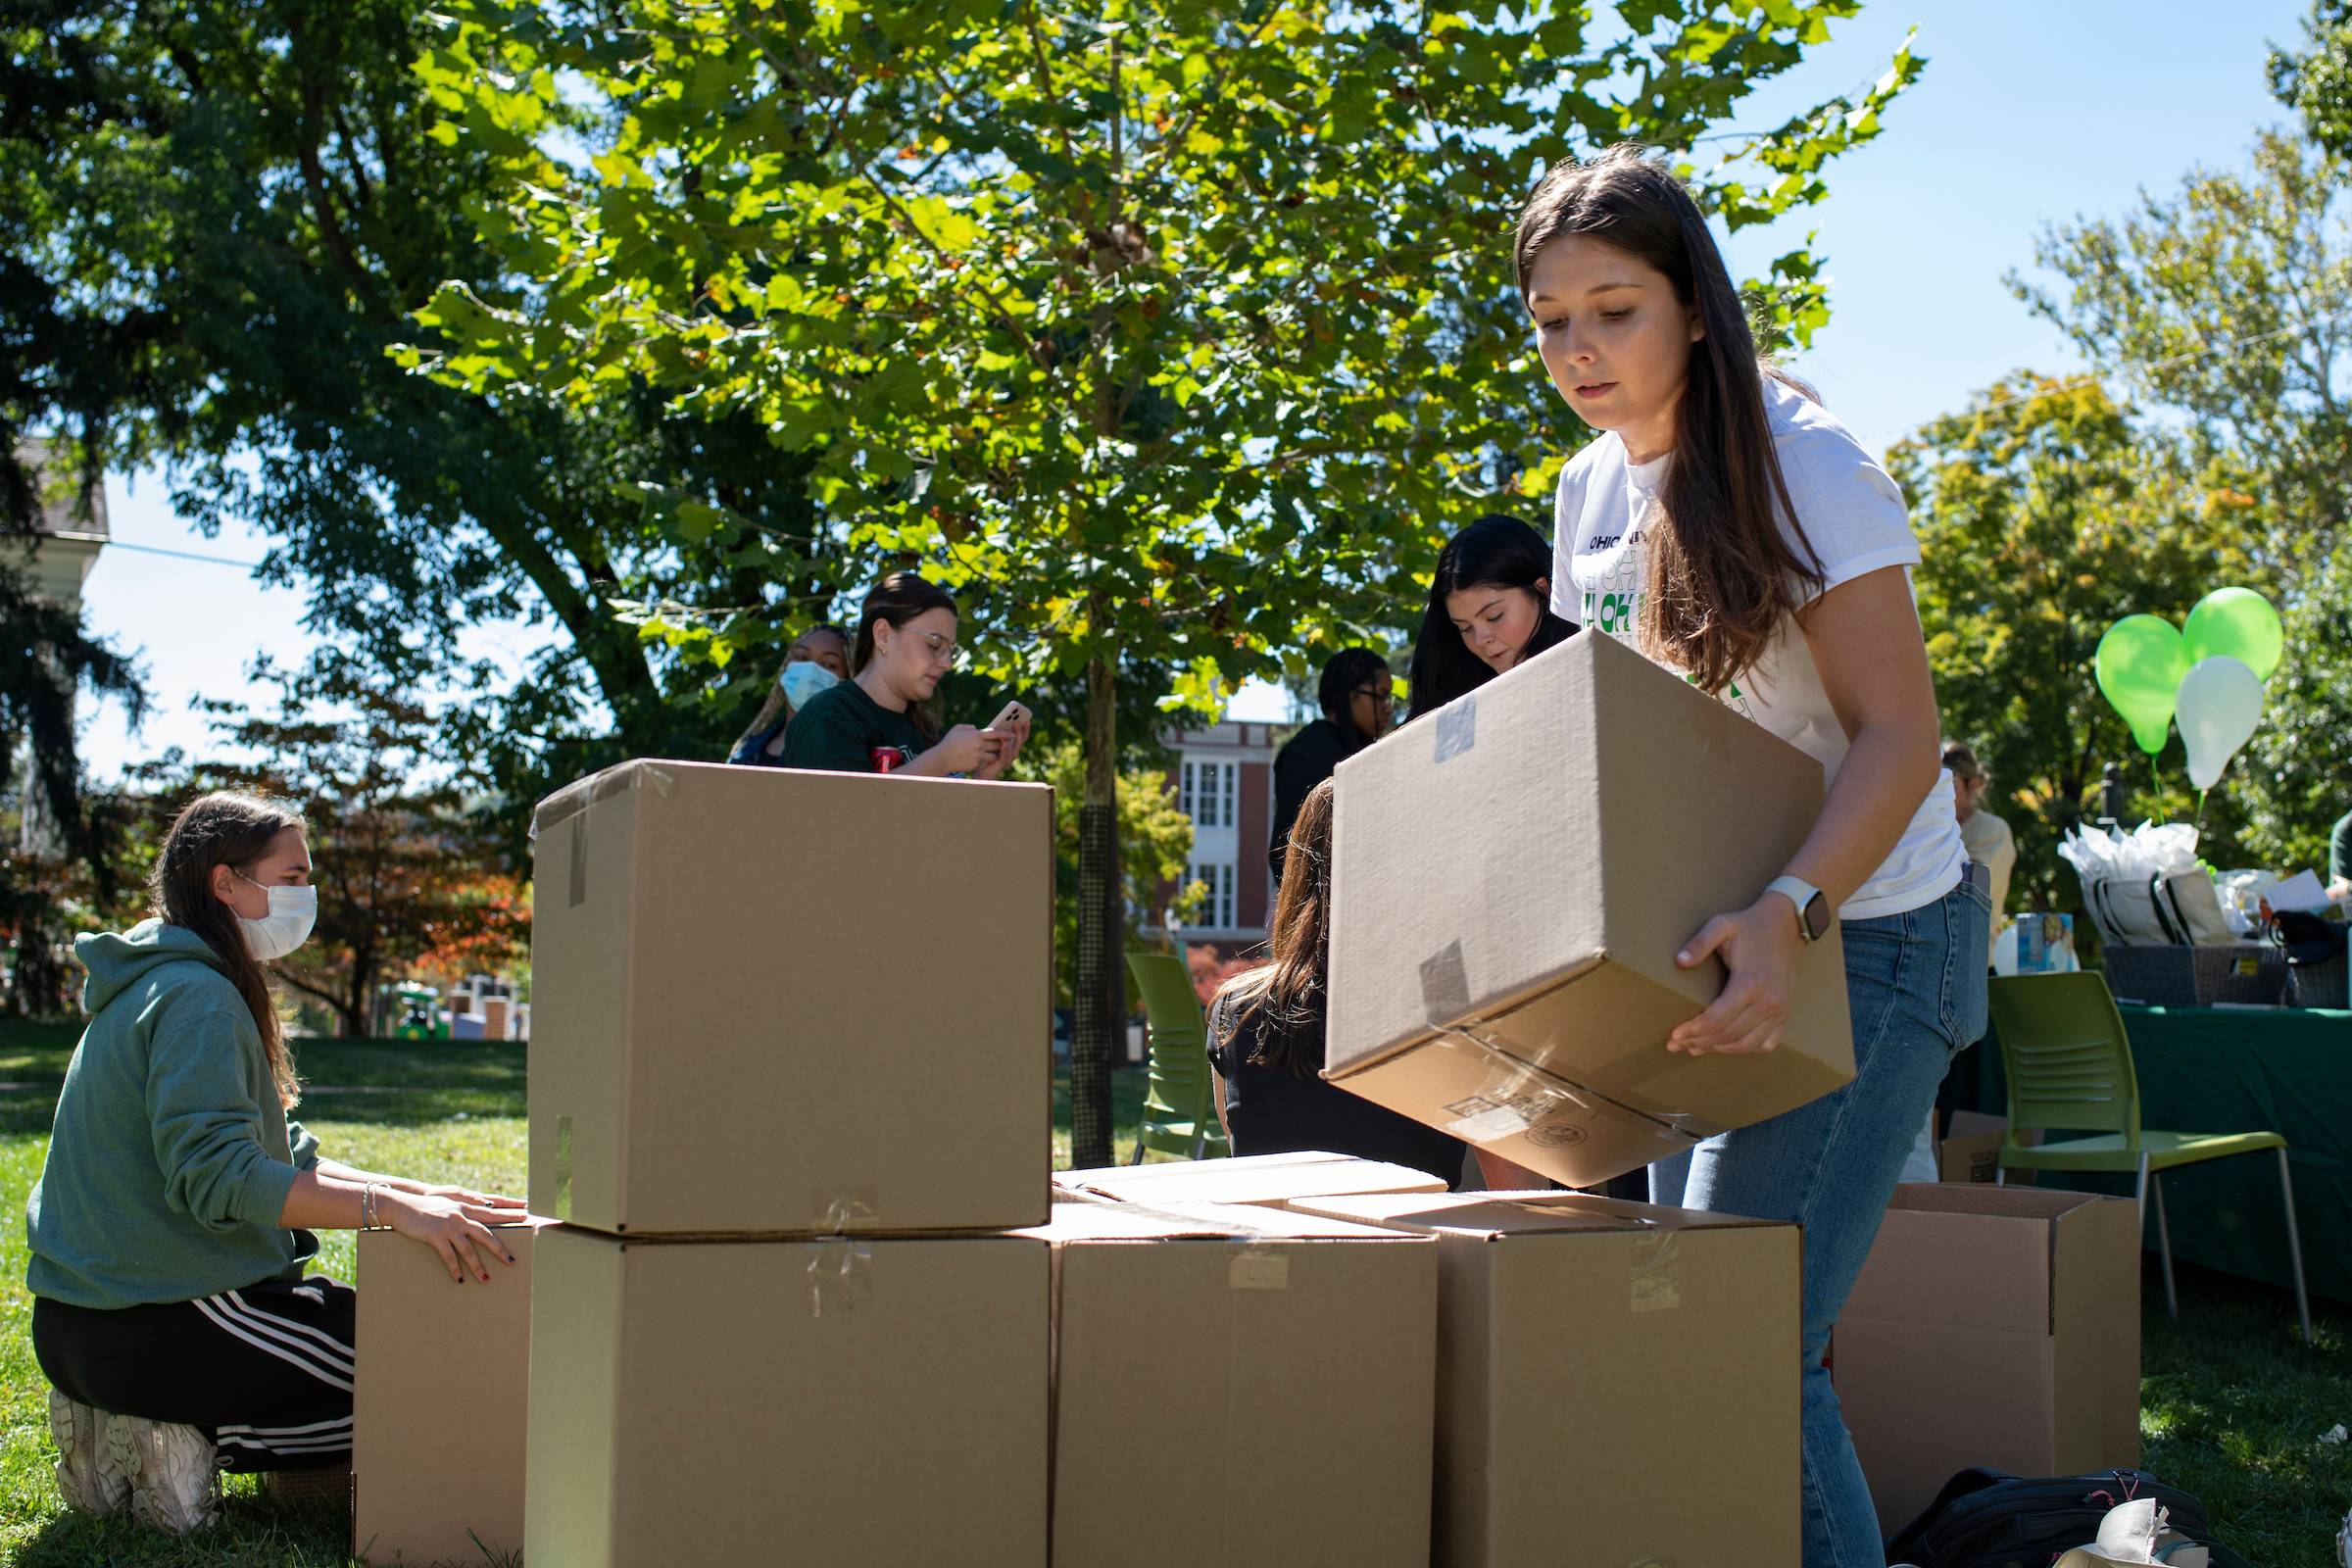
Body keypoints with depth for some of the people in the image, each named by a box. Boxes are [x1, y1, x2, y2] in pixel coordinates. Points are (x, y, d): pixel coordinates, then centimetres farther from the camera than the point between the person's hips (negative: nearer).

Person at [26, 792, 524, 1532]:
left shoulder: (152, 988, 17)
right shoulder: (197, 998, -15)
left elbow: (287, 1161, 15)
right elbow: (213, 1176, -28)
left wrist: (422, 1195, 4)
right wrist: (394, 1208, -33)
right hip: (158, 1327, -10)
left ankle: (124, 1424, 8)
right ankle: (187, 1440, -10)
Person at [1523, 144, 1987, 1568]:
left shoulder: (1804, 466, -14)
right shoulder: (1590, 491, 7)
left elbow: (1898, 735, -19)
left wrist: (1792, 911, -35)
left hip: (1863, 935, -7)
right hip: (1706, 944, 7)